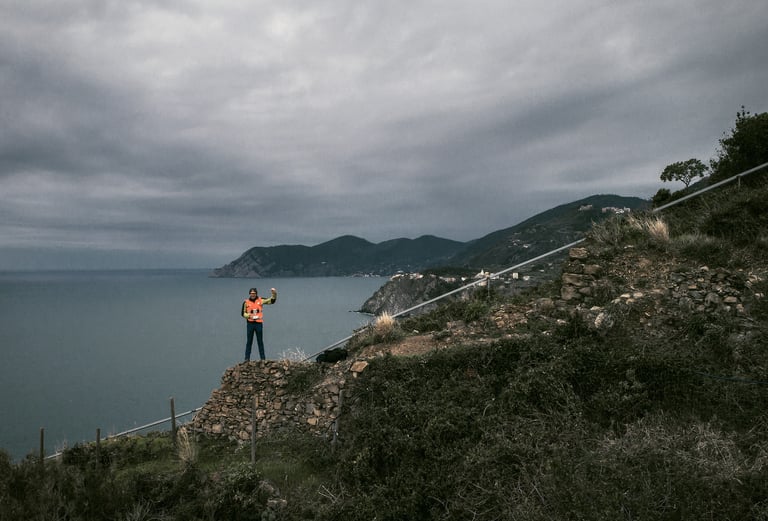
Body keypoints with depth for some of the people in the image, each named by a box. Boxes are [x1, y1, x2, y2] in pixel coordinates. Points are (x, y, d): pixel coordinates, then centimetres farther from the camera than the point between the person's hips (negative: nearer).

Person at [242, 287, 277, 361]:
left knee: (260, 341, 6)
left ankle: (262, 358, 9)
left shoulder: (260, 300, 3)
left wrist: (274, 294, -14)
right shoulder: (246, 302, 2)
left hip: (259, 323, 0)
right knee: (249, 341, 4)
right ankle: (247, 358, 7)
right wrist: (249, 316, -13)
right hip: (250, 324, 0)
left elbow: (272, 301, 2)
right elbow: (243, 313, 5)